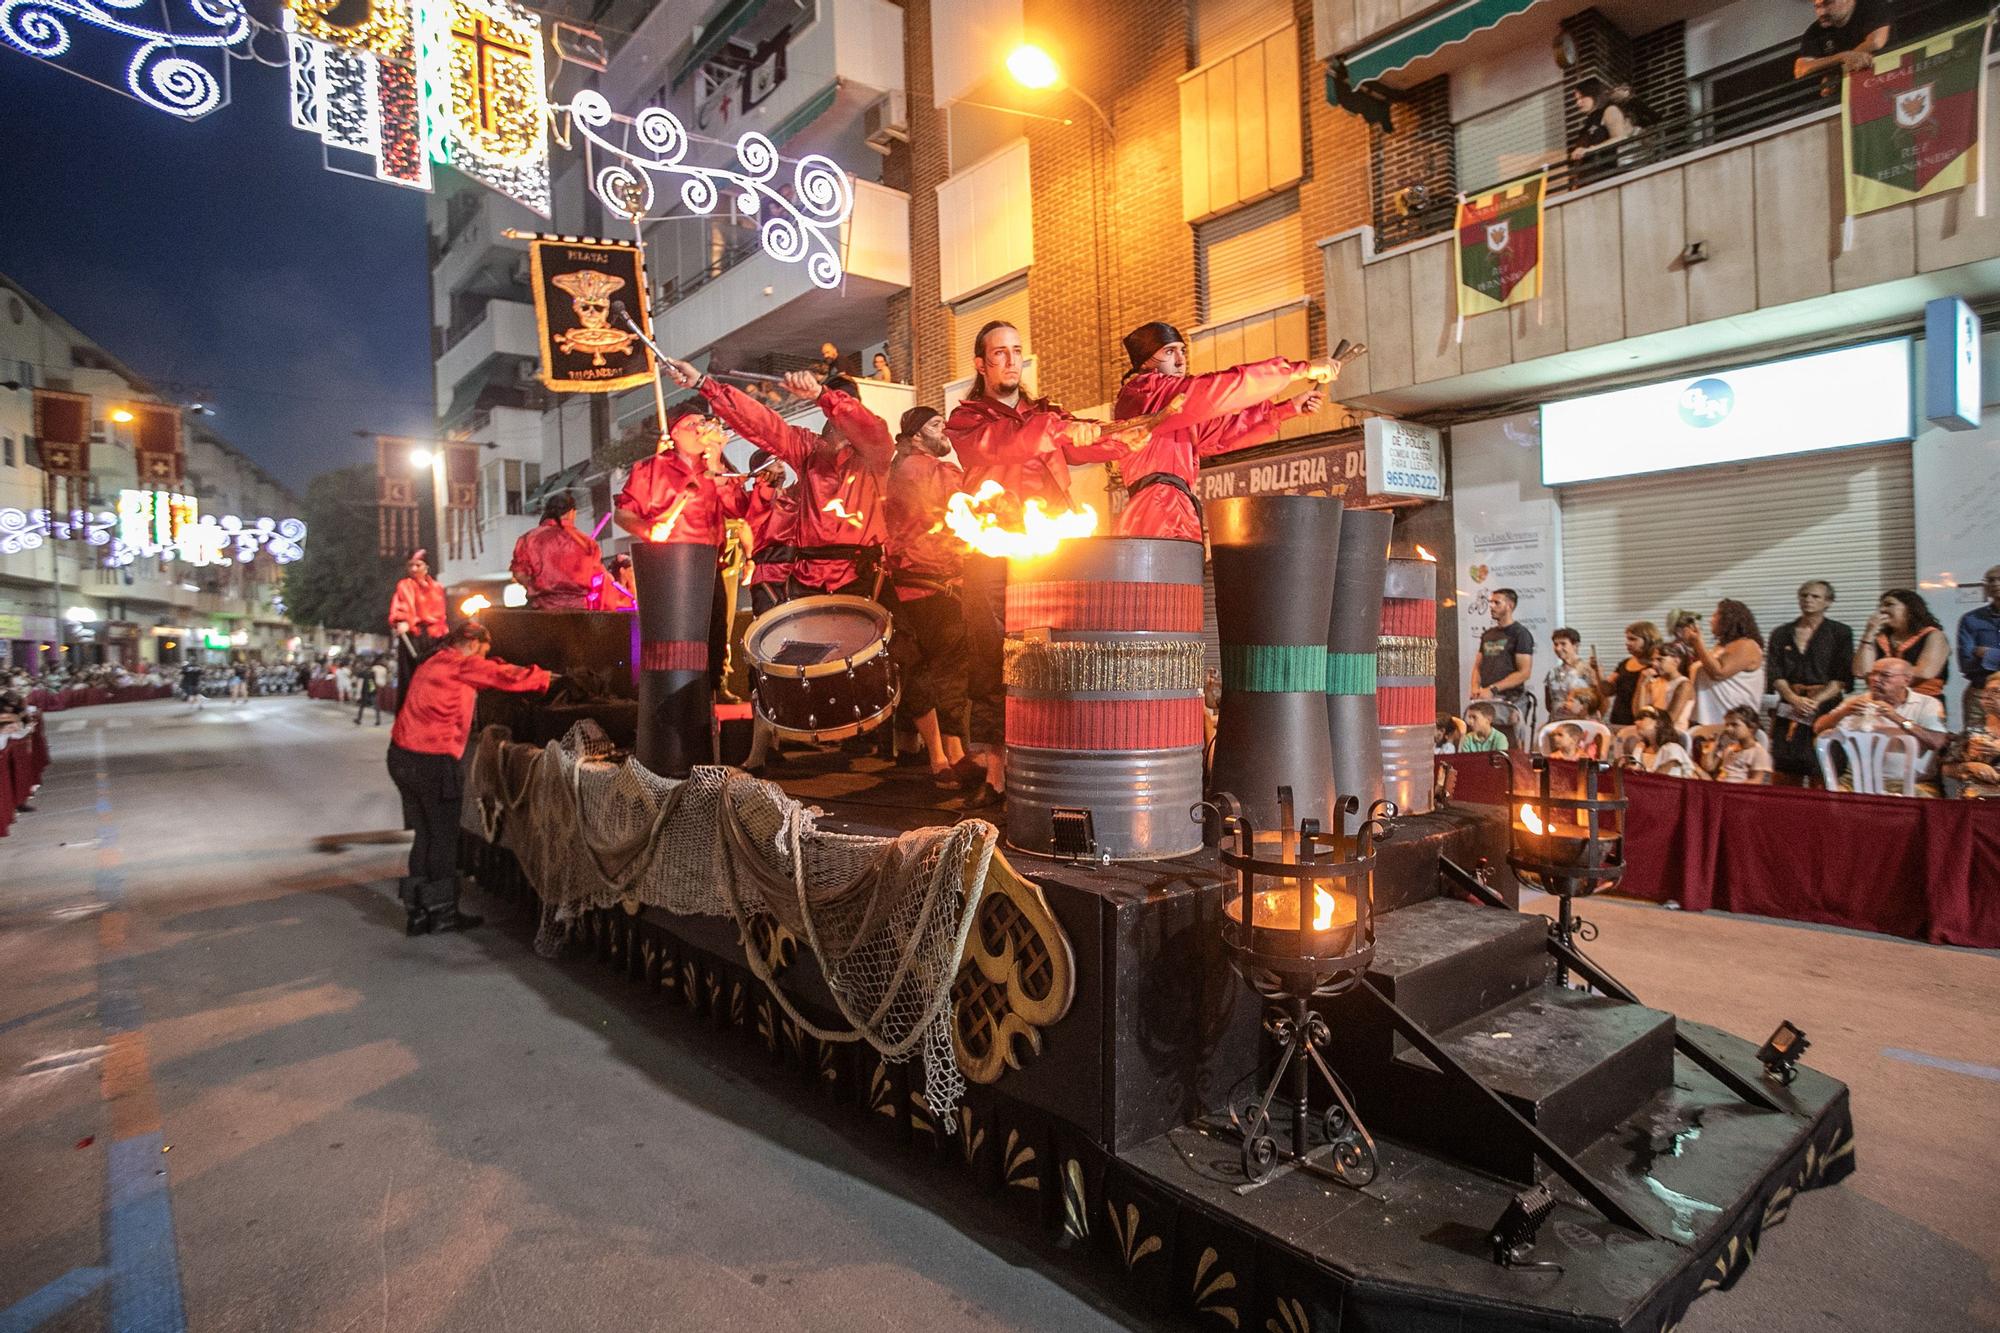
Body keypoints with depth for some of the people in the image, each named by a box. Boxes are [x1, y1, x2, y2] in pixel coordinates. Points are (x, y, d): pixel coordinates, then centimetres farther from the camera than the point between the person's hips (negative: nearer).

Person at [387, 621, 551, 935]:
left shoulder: (431, 664, 18)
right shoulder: (462, 665, -8)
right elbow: (506, 677, -4)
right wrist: (544, 677, 8)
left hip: (402, 756, 9)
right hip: (433, 762, -9)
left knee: (425, 835, 15)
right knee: (444, 839, 4)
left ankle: (417, 913, 19)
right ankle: (443, 913, 12)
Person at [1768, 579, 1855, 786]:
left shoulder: (1840, 633, 6)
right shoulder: (1781, 634, 13)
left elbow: (1843, 678, -2)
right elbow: (1776, 675, 4)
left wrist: (1816, 701, -15)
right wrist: (1796, 699, -12)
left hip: (1825, 708, -2)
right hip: (1789, 709, 2)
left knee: (1820, 774, -8)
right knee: (1788, 774, -1)